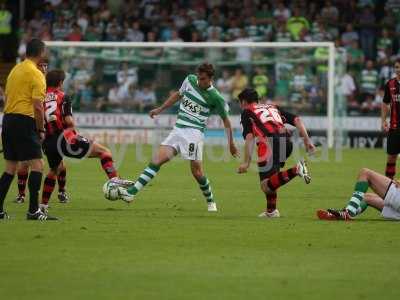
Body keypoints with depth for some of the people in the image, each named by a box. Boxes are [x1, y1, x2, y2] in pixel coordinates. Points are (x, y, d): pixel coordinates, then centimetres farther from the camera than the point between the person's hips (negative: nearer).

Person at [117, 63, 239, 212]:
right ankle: (132, 192, -17)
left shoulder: (215, 97, -7)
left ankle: (210, 201, 18)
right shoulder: (190, 80, 6)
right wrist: (160, 109, 25)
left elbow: (226, 120, 5)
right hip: (178, 130, 5)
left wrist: (231, 143, 6)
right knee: (159, 158, -9)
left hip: (194, 132, -5)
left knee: (197, 171, -7)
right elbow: (178, 94, 26)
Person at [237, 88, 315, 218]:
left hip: (269, 141, -6)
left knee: (266, 186, -10)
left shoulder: (247, 112, 16)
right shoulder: (274, 107, 32)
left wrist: (246, 162, -2)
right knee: (270, 176, 28)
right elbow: (296, 120, 18)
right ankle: (271, 211, 22)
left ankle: (296, 170, -29)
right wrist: (307, 139, 14)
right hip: (286, 141, 6)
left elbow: (249, 137, 0)